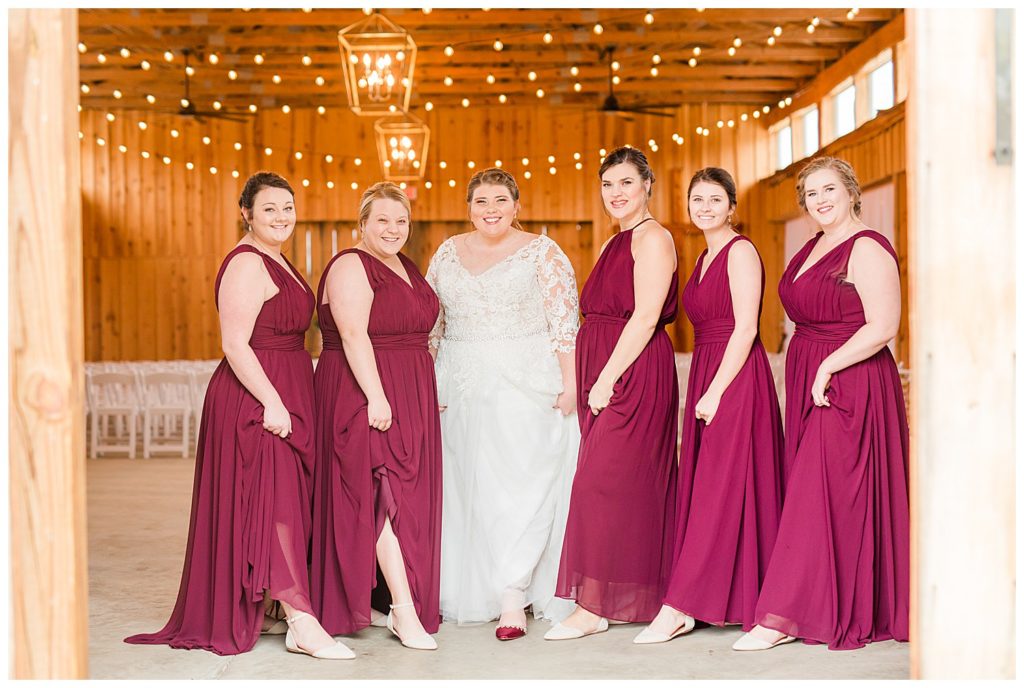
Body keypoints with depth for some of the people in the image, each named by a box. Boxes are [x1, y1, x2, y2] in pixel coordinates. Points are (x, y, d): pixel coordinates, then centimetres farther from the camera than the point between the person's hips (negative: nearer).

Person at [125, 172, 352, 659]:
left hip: (282, 395, 10)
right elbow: (235, 345, -21)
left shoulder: (274, 261, 17)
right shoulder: (247, 264, -14)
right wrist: (272, 402, -25)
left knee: (280, 503, 13)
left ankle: (255, 613, 23)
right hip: (257, 399, -10)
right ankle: (303, 626, -9)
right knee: (274, 503, -10)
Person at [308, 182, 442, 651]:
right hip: (366, 393, -9)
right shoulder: (352, 267, -11)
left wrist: (428, 393, 19)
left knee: (408, 496, 10)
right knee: (389, 494, -11)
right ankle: (405, 612, -11)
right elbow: (354, 335, -20)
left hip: (409, 395, 9)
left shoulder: (404, 267, 16)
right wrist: (376, 396, -26)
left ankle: (400, 599, 19)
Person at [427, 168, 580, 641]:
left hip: (526, 386, -4)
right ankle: (466, 589, 17)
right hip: (460, 387, 4)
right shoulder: (448, 253, 12)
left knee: (520, 483, -8)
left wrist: (570, 382, -13)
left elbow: (565, 323, -5)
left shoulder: (542, 254, -1)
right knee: (465, 486, 6)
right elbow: (431, 323, 16)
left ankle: (512, 596, -5)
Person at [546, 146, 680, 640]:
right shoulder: (613, 245, 20)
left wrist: (606, 381, -19)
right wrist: (586, 382, 12)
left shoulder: (653, 238, -9)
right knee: (629, 486, 11)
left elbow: (645, 318, -17)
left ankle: (593, 607, -4)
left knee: (601, 483, -9)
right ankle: (620, 597, 18)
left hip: (634, 374, -9)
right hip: (603, 375, 9)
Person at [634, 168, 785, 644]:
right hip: (706, 376, 9)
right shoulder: (705, 259, 18)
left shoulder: (740, 251, -9)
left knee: (717, 493, -7)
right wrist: (705, 389, 10)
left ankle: (678, 609, -7)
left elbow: (746, 328, -16)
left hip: (735, 381, -9)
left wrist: (715, 392, -19)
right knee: (702, 490, 9)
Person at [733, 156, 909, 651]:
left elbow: (882, 326, -20)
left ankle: (783, 616, -5)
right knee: (828, 496, 10)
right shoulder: (814, 247, 15)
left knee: (820, 497, -7)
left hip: (849, 384, -9)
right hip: (807, 381, 9)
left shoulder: (866, 250, -12)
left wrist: (828, 367, -19)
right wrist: (808, 370, 11)